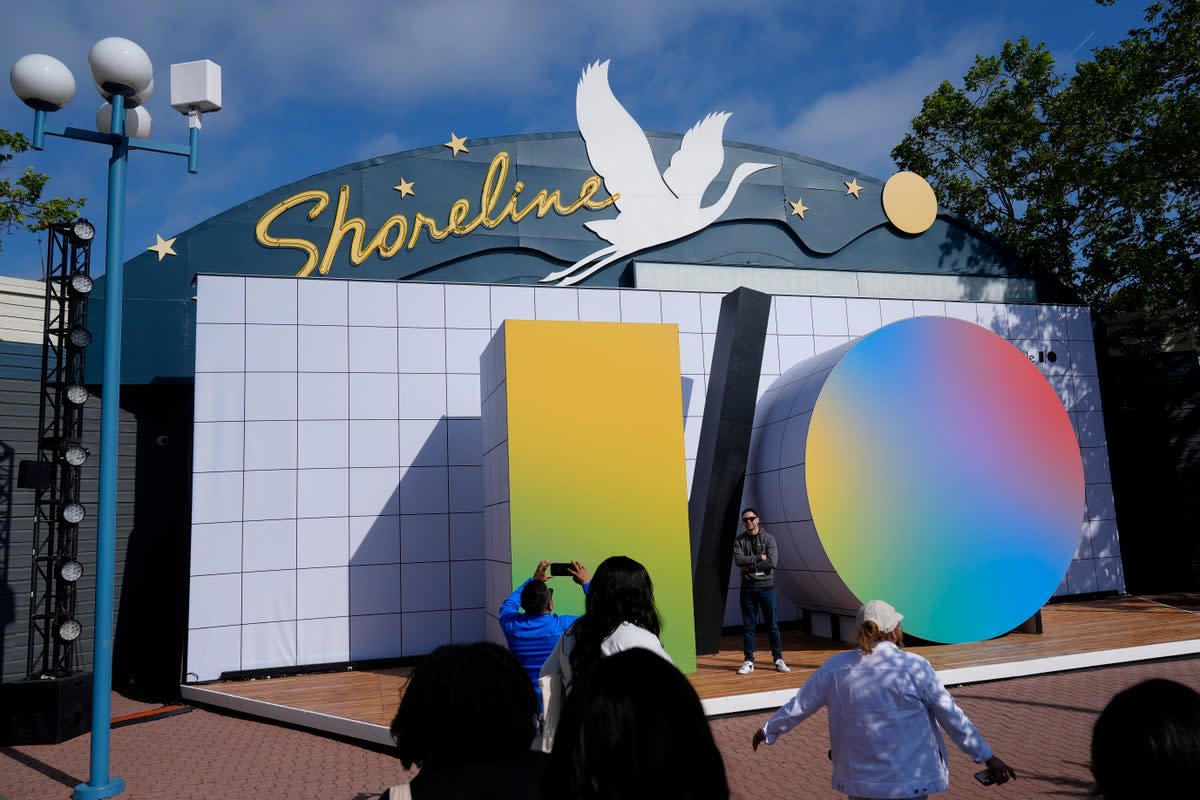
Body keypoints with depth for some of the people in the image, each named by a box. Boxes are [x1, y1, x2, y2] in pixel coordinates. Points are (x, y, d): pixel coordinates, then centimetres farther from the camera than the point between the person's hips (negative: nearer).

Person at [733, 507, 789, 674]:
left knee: (773, 625, 4)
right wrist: (759, 557, -15)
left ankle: (778, 659, 14)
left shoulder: (768, 538, -1)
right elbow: (739, 560, -12)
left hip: (766, 586, -1)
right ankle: (748, 661, 13)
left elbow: (772, 562, -14)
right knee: (748, 626, 6)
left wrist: (750, 566, -12)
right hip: (747, 588, 2)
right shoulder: (739, 540, 4)